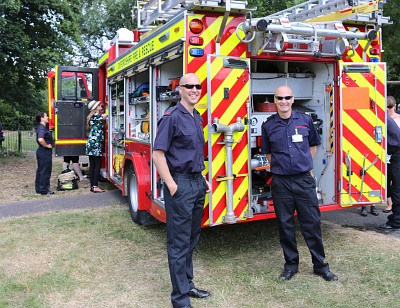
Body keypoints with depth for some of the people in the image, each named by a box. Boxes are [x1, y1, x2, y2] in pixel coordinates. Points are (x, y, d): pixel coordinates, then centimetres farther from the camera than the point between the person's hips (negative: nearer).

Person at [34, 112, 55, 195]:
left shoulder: (42, 127, 14)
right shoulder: (42, 128, -18)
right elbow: (40, 139, -35)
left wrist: (48, 145, 19)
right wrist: (47, 145, -20)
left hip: (41, 152, 11)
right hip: (45, 153, -11)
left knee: (40, 171, 15)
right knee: (45, 171, -3)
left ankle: (39, 189, 24)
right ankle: (44, 190, 4)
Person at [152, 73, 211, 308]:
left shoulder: (197, 118, 13)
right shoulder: (172, 117, -12)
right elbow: (158, 154, -17)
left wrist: (203, 178, 16)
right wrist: (172, 187, -19)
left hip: (197, 183, 8)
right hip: (180, 184, -8)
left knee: (192, 239, 17)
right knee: (179, 243, 0)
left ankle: (188, 284, 32)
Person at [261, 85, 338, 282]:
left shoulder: (305, 120, 3)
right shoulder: (268, 125, 2)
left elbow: (313, 146, 16)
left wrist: (305, 164, 12)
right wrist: (279, 167, 7)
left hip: (304, 180, 0)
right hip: (280, 182, 0)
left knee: (312, 223, 5)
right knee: (285, 225, 8)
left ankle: (320, 265, 19)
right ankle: (291, 265, 23)